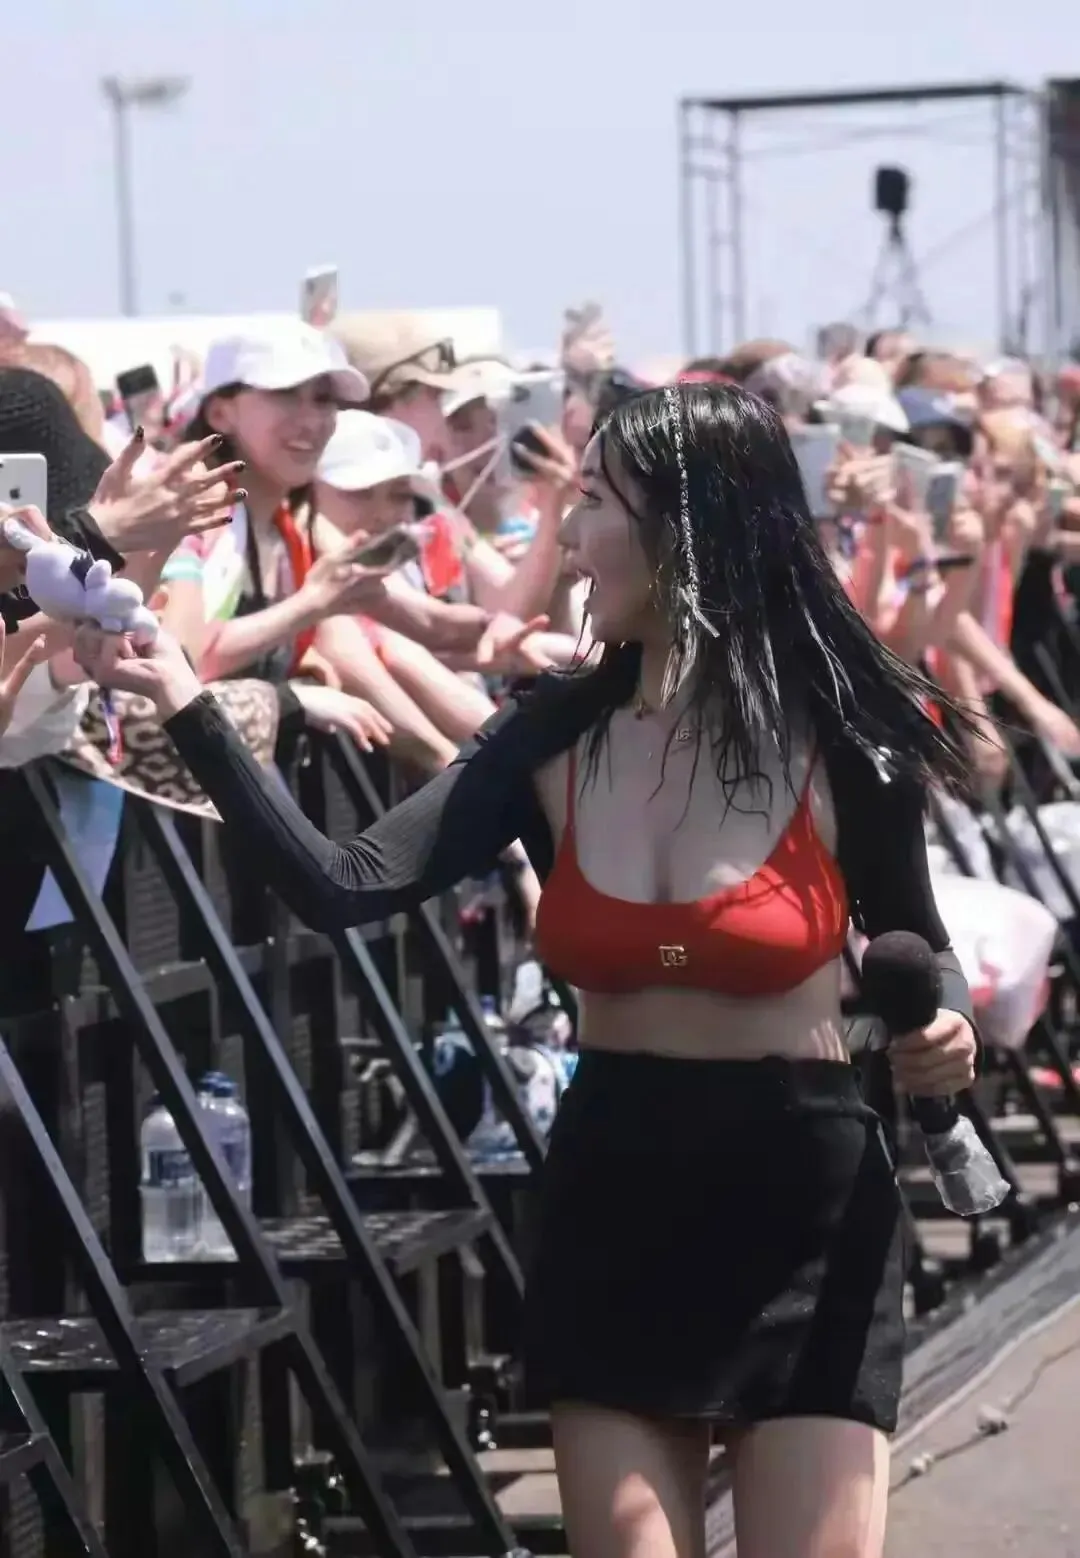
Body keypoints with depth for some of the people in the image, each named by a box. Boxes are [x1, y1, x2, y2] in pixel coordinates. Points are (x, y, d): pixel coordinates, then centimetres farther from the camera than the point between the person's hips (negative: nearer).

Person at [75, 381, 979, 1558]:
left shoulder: (841, 738, -9)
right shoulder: (554, 738, -2)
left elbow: (913, 952, 7)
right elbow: (345, 888, -12)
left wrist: (942, 1030, -16)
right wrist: (183, 704, -16)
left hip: (805, 1203, -3)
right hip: (611, 1198, 3)